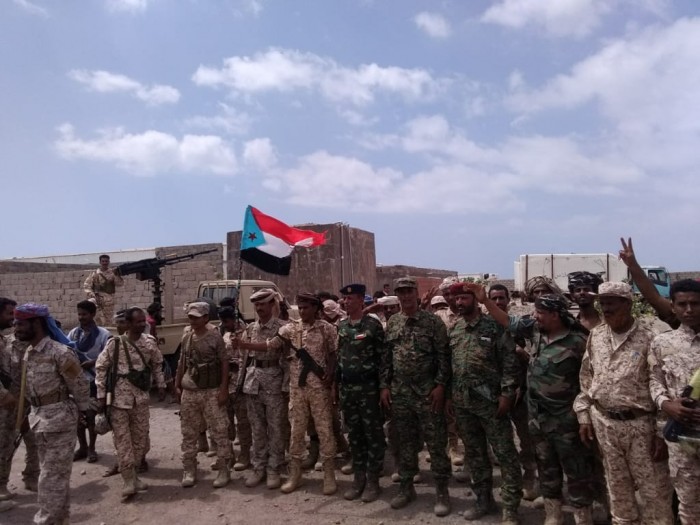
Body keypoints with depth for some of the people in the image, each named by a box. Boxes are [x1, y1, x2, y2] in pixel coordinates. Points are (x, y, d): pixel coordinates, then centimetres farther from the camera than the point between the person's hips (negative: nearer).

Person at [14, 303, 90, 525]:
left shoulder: (60, 353, -20)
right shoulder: (28, 353, 6)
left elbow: (80, 385, -12)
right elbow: (30, 387, 15)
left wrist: (82, 411, -2)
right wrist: (35, 414, 14)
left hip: (59, 417, -8)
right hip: (39, 417, 8)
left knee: (53, 474, -1)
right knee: (53, 472, 19)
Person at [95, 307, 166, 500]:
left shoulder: (149, 342, -1)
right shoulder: (115, 343, -11)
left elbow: (157, 364, 13)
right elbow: (100, 368, -4)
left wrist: (161, 386, 13)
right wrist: (101, 395, -6)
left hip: (141, 398, 4)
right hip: (120, 398, -4)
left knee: (140, 437, 10)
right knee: (123, 439, -2)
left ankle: (132, 474, 27)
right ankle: (129, 480, 6)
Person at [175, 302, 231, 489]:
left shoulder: (215, 337, -7)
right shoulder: (186, 337, 7)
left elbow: (224, 363, -7)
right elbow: (182, 363, 14)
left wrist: (223, 389, -12)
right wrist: (177, 385, 9)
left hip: (211, 392, -5)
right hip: (189, 392, 5)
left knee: (219, 431, -1)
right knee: (189, 432, 11)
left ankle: (223, 470, 10)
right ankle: (189, 470, 23)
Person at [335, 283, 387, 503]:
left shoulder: (373, 325, -9)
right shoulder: (341, 326, 9)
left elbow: (383, 357, -9)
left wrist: (383, 385, -12)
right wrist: (335, 383, 13)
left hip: (368, 386, -6)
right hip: (346, 388, 6)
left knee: (373, 433, 3)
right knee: (354, 434, 13)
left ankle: (372, 480, 14)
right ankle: (358, 477, 24)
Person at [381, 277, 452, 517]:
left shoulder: (433, 321, -5)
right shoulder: (391, 323, 8)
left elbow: (443, 356, -8)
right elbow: (386, 358, 10)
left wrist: (440, 385, -13)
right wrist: (384, 386, 5)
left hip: (428, 392, -4)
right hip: (399, 393, 4)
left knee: (436, 444, 2)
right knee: (405, 443, 14)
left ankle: (442, 492, 14)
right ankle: (406, 487, 27)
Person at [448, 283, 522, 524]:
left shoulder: (494, 326, -7)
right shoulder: (453, 330, 9)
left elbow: (509, 361, -10)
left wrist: (507, 393, -15)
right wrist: (449, 395, 11)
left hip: (490, 401, -5)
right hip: (462, 403, 6)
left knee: (505, 454, 1)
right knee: (474, 453, 15)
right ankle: (484, 500, 30)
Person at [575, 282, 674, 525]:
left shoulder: (648, 339, -11)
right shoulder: (595, 336, 3)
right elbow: (586, 379, 10)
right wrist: (584, 417, 7)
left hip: (641, 424, -4)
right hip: (603, 422, 4)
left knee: (654, 490, 6)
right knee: (617, 486, 18)